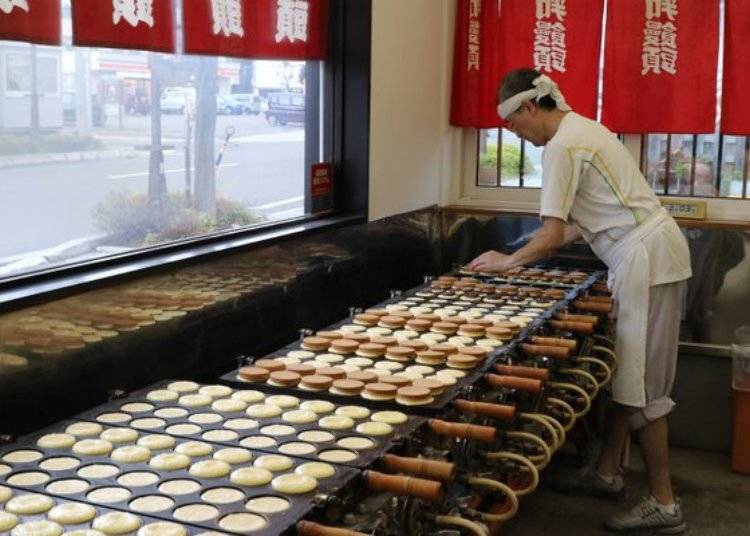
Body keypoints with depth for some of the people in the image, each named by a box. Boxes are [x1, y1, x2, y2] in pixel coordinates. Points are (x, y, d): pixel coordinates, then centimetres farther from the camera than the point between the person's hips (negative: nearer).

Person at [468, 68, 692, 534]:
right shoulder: (578, 129, 16)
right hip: (648, 252, 10)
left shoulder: (561, 147, -15)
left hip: (647, 257, -10)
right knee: (625, 371, 15)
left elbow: (552, 235, -15)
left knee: (641, 382, -4)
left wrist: (508, 262, 0)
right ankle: (608, 471, 26)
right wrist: (529, 254, 14)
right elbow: (581, 223, 17)